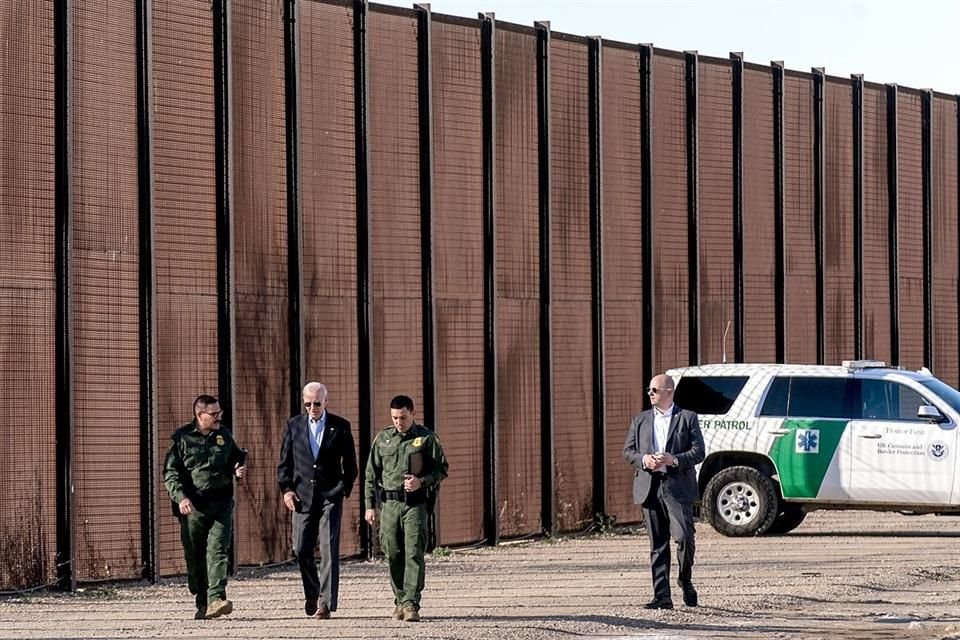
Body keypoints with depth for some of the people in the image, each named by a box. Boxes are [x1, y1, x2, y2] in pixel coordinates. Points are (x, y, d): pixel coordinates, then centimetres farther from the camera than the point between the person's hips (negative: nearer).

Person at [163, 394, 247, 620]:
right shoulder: (182, 438, 0)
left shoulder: (224, 435, 11)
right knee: (194, 557, 5)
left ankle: (216, 599, -23)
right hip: (192, 506, -1)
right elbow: (170, 472, -2)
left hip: (221, 505, 1)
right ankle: (202, 603, 17)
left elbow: (235, 458, 28)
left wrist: (238, 468, 4)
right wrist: (180, 497, -16)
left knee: (218, 550, -14)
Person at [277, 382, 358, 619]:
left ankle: (325, 603, -11)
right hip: (303, 496, 2)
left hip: (330, 496, -2)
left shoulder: (340, 427, 4)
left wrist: (344, 490, 0)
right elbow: (285, 462, 11)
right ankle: (312, 593, 25)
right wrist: (286, 489, -1)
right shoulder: (293, 426, 8)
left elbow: (350, 464, 9)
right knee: (301, 549, 2)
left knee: (329, 549, -10)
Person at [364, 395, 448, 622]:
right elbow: (371, 474, 14)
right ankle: (400, 600, 19)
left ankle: (411, 604, -14)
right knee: (393, 554, 4)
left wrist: (422, 481, -13)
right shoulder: (382, 439, 11)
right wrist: (370, 506, 8)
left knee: (414, 553, -11)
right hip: (389, 503, 3)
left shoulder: (426, 438, 2)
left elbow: (441, 469, 5)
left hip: (416, 503, -3)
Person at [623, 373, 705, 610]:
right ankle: (662, 596, 3)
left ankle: (685, 581, 13)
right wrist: (644, 459, -9)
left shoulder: (687, 418, 4)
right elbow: (628, 451, 12)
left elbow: (698, 452, -1)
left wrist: (674, 460, -16)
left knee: (683, 537, -13)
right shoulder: (640, 420, 15)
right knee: (658, 545, 3)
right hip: (649, 488, 3)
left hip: (678, 487, -3)